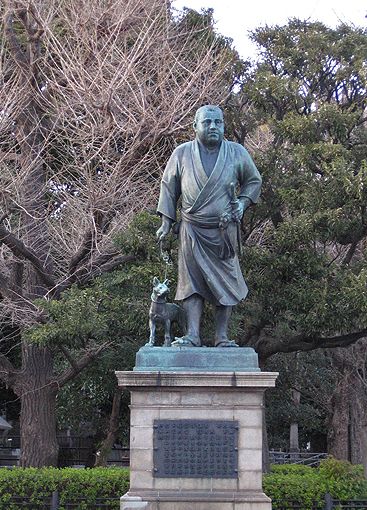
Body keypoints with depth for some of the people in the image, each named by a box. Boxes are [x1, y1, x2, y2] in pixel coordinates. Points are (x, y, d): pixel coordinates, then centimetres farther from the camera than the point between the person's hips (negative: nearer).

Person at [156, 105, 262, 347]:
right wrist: (166, 222, 7)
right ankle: (193, 335, -8)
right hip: (192, 230, -1)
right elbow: (169, 186, 11)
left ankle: (222, 337, 4)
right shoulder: (182, 154, 2)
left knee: (226, 283, 0)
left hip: (224, 230, 1)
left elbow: (254, 181, 16)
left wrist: (243, 201, -2)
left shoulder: (237, 152, 2)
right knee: (192, 282, -6)